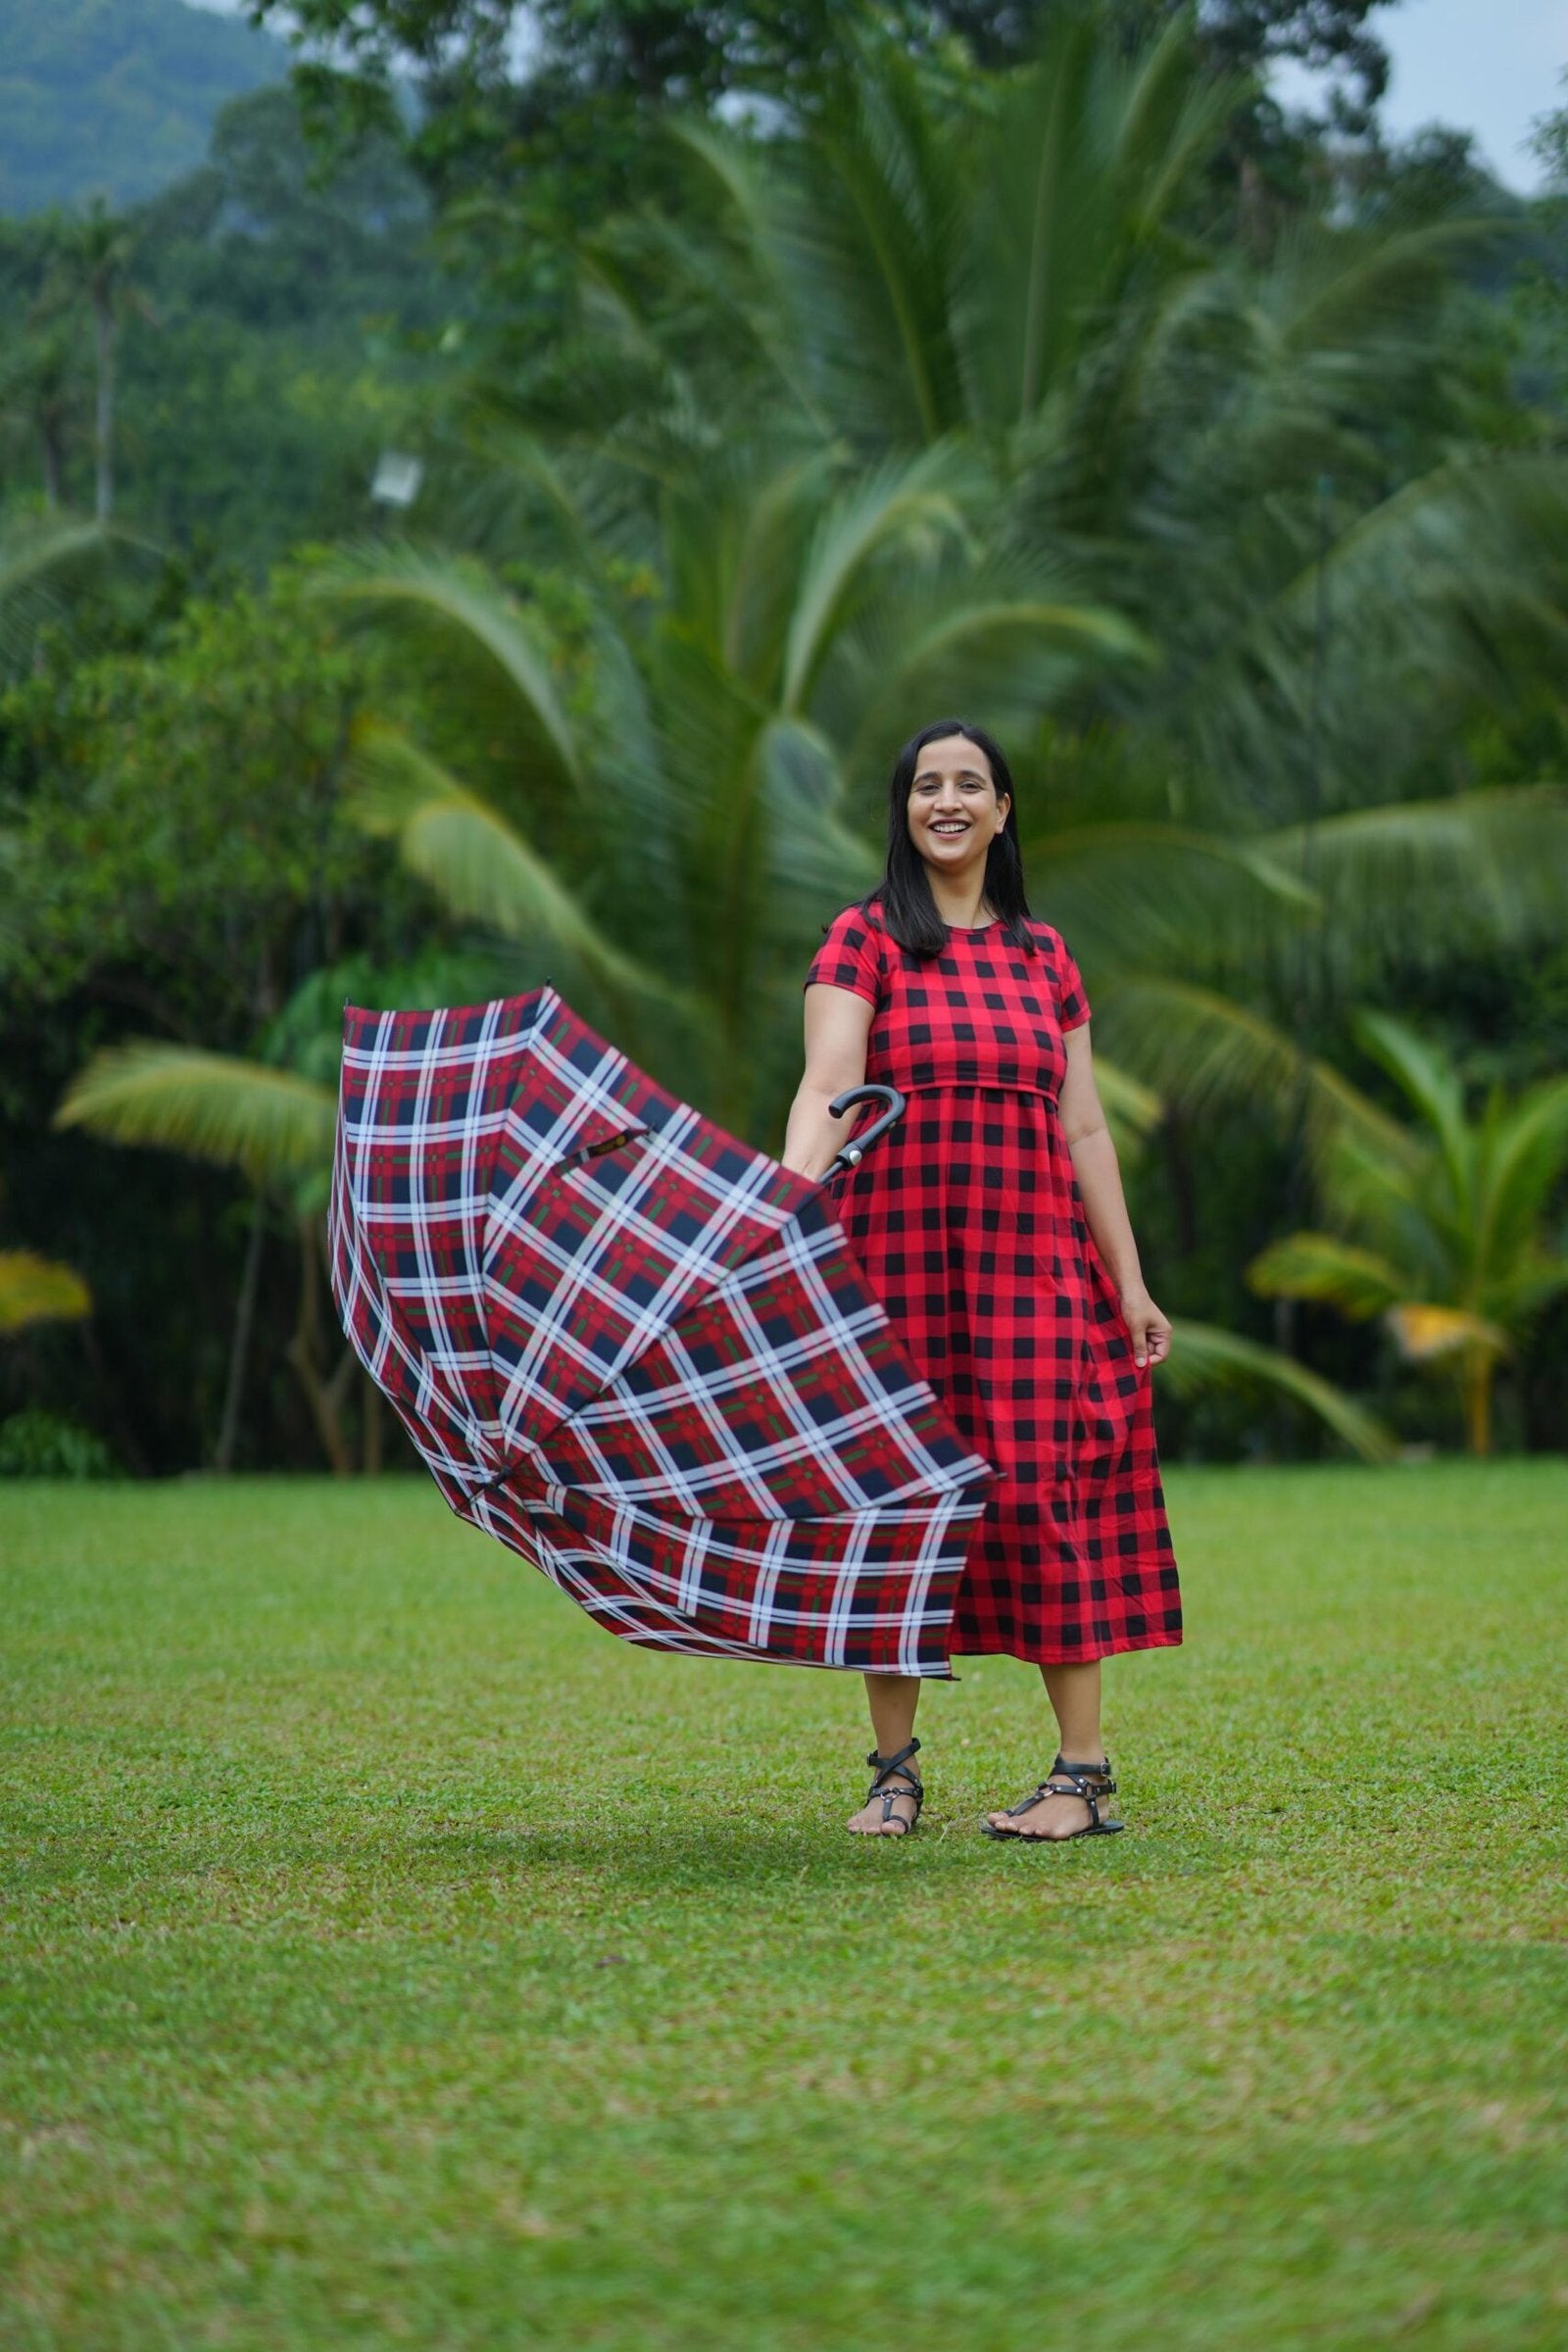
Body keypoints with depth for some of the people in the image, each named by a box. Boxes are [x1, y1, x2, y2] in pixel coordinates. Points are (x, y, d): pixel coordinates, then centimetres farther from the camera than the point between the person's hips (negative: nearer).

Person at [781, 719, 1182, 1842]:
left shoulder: (1045, 957, 13)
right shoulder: (865, 940, 3)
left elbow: (1085, 1131, 13)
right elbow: (825, 1088, -12)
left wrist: (1131, 1284, 9)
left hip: (1032, 1262, 2)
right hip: (898, 1259, -2)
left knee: (1043, 1486, -5)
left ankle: (1084, 1772, -3)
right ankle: (896, 1770, 8)